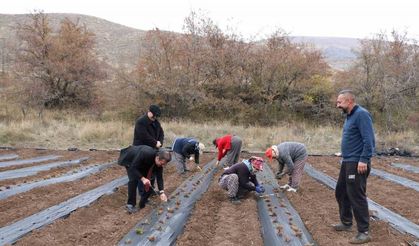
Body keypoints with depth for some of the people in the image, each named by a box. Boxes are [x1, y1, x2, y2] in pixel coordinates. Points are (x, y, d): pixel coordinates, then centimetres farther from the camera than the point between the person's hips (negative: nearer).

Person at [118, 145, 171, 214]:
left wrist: (161, 192, -27)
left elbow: (159, 177, -16)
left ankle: (144, 201, 14)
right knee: (134, 180, -20)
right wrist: (143, 179, -45)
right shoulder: (145, 153, -42)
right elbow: (133, 167, -36)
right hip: (130, 159, -6)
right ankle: (130, 204, -10)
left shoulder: (159, 162, -23)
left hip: (141, 162, 6)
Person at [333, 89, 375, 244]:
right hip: (347, 162, 10)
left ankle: (364, 232, 7)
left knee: (357, 197, -4)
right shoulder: (349, 116, 14)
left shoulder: (361, 114, -15)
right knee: (341, 192, 18)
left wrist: (364, 160, -25)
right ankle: (346, 223, 33)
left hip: (357, 164, -10)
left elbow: (369, 140, -22)